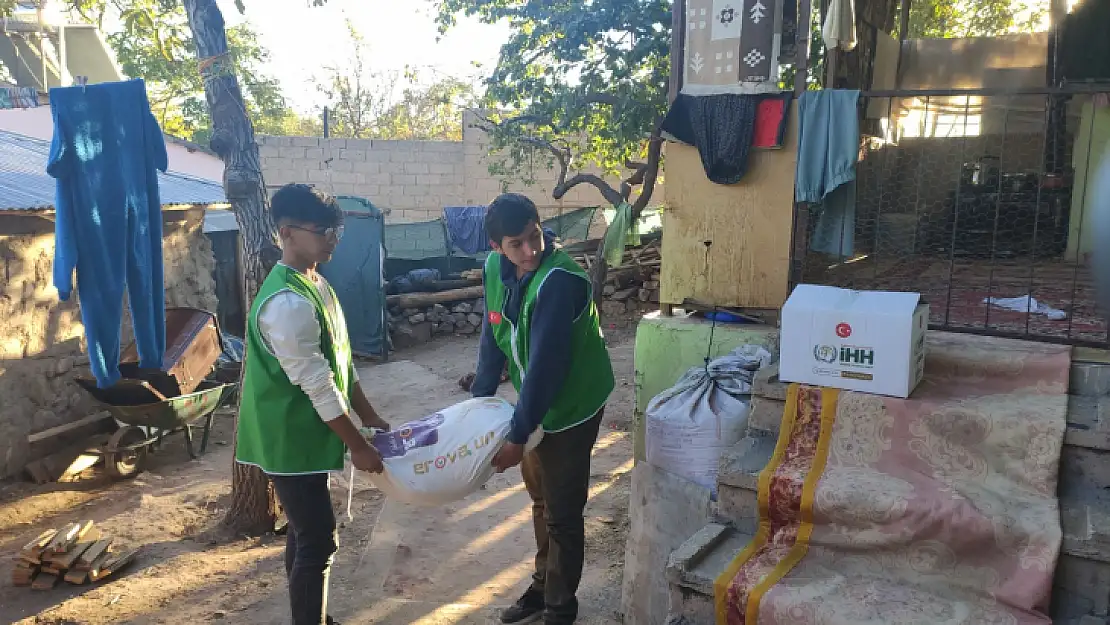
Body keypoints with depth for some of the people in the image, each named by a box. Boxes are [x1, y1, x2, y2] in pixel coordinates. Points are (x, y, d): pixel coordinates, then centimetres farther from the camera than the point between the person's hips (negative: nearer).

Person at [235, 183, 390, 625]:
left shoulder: (314, 284, 7)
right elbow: (318, 386, -24)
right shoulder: (287, 304, -26)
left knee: (306, 535, 21)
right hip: (291, 439, -10)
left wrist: (370, 417, 14)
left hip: (305, 434, 10)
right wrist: (357, 446, -16)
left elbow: (341, 363, 13)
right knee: (319, 541, -1)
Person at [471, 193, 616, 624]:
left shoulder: (559, 280, -30)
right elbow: (493, 338, 5)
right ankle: (543, 587, 40)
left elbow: (545, 364, -30)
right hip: (534, 403, 7)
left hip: (572, 406, -7)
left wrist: (517, 435, -27)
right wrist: (478, 399, 7)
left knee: (562, 513, 6)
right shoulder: (495, 268, -6)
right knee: (541, 502, 21)